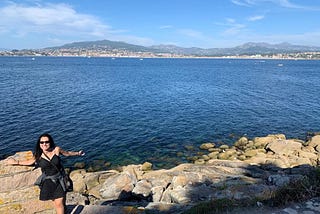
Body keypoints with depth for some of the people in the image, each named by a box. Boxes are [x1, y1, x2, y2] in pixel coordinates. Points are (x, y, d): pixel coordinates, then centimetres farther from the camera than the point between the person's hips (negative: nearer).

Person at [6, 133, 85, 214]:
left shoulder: (56, 150, -8)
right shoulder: (38, 155, -3)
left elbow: (67, 153, 11)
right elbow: (29, 162, 18)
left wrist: (77, 153, 23)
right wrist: (16, 162, 19)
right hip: (48, 182, 1)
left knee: (59, 203, -3)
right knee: (56, 203, 6)